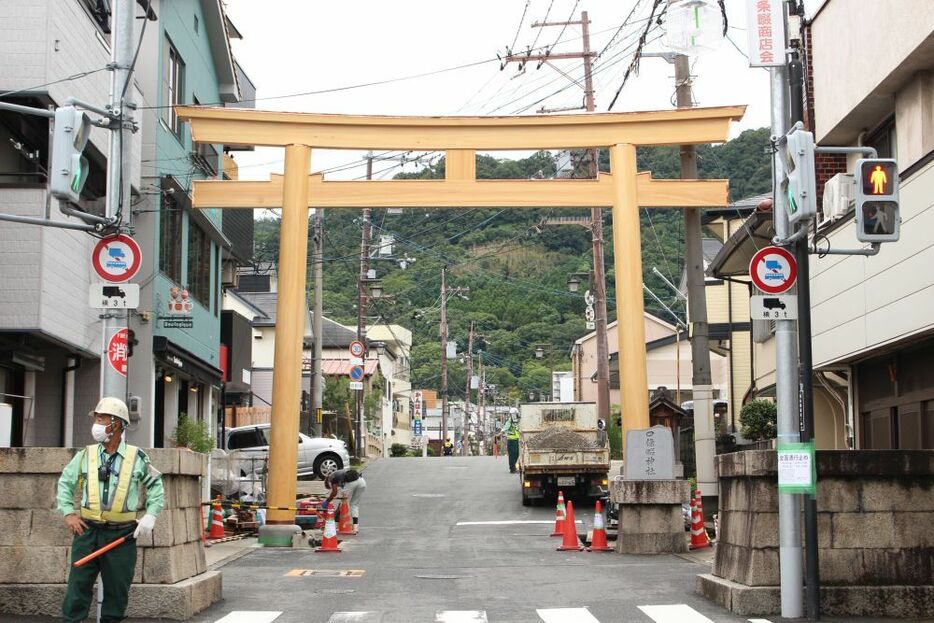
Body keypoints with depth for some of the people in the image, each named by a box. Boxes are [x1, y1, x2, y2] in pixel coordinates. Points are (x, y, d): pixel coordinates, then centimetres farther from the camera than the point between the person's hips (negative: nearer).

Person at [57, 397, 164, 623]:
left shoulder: (137, 457, 0)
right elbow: (65, 482, 15)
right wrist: (68, 513, 5)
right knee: (78, 586, -2)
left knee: (117, 591, 6)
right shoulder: (85, 455, 4)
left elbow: (156, 485, 10)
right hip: (87, 530, 1)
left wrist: (150, 515, 0)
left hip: (122, 535, -1)